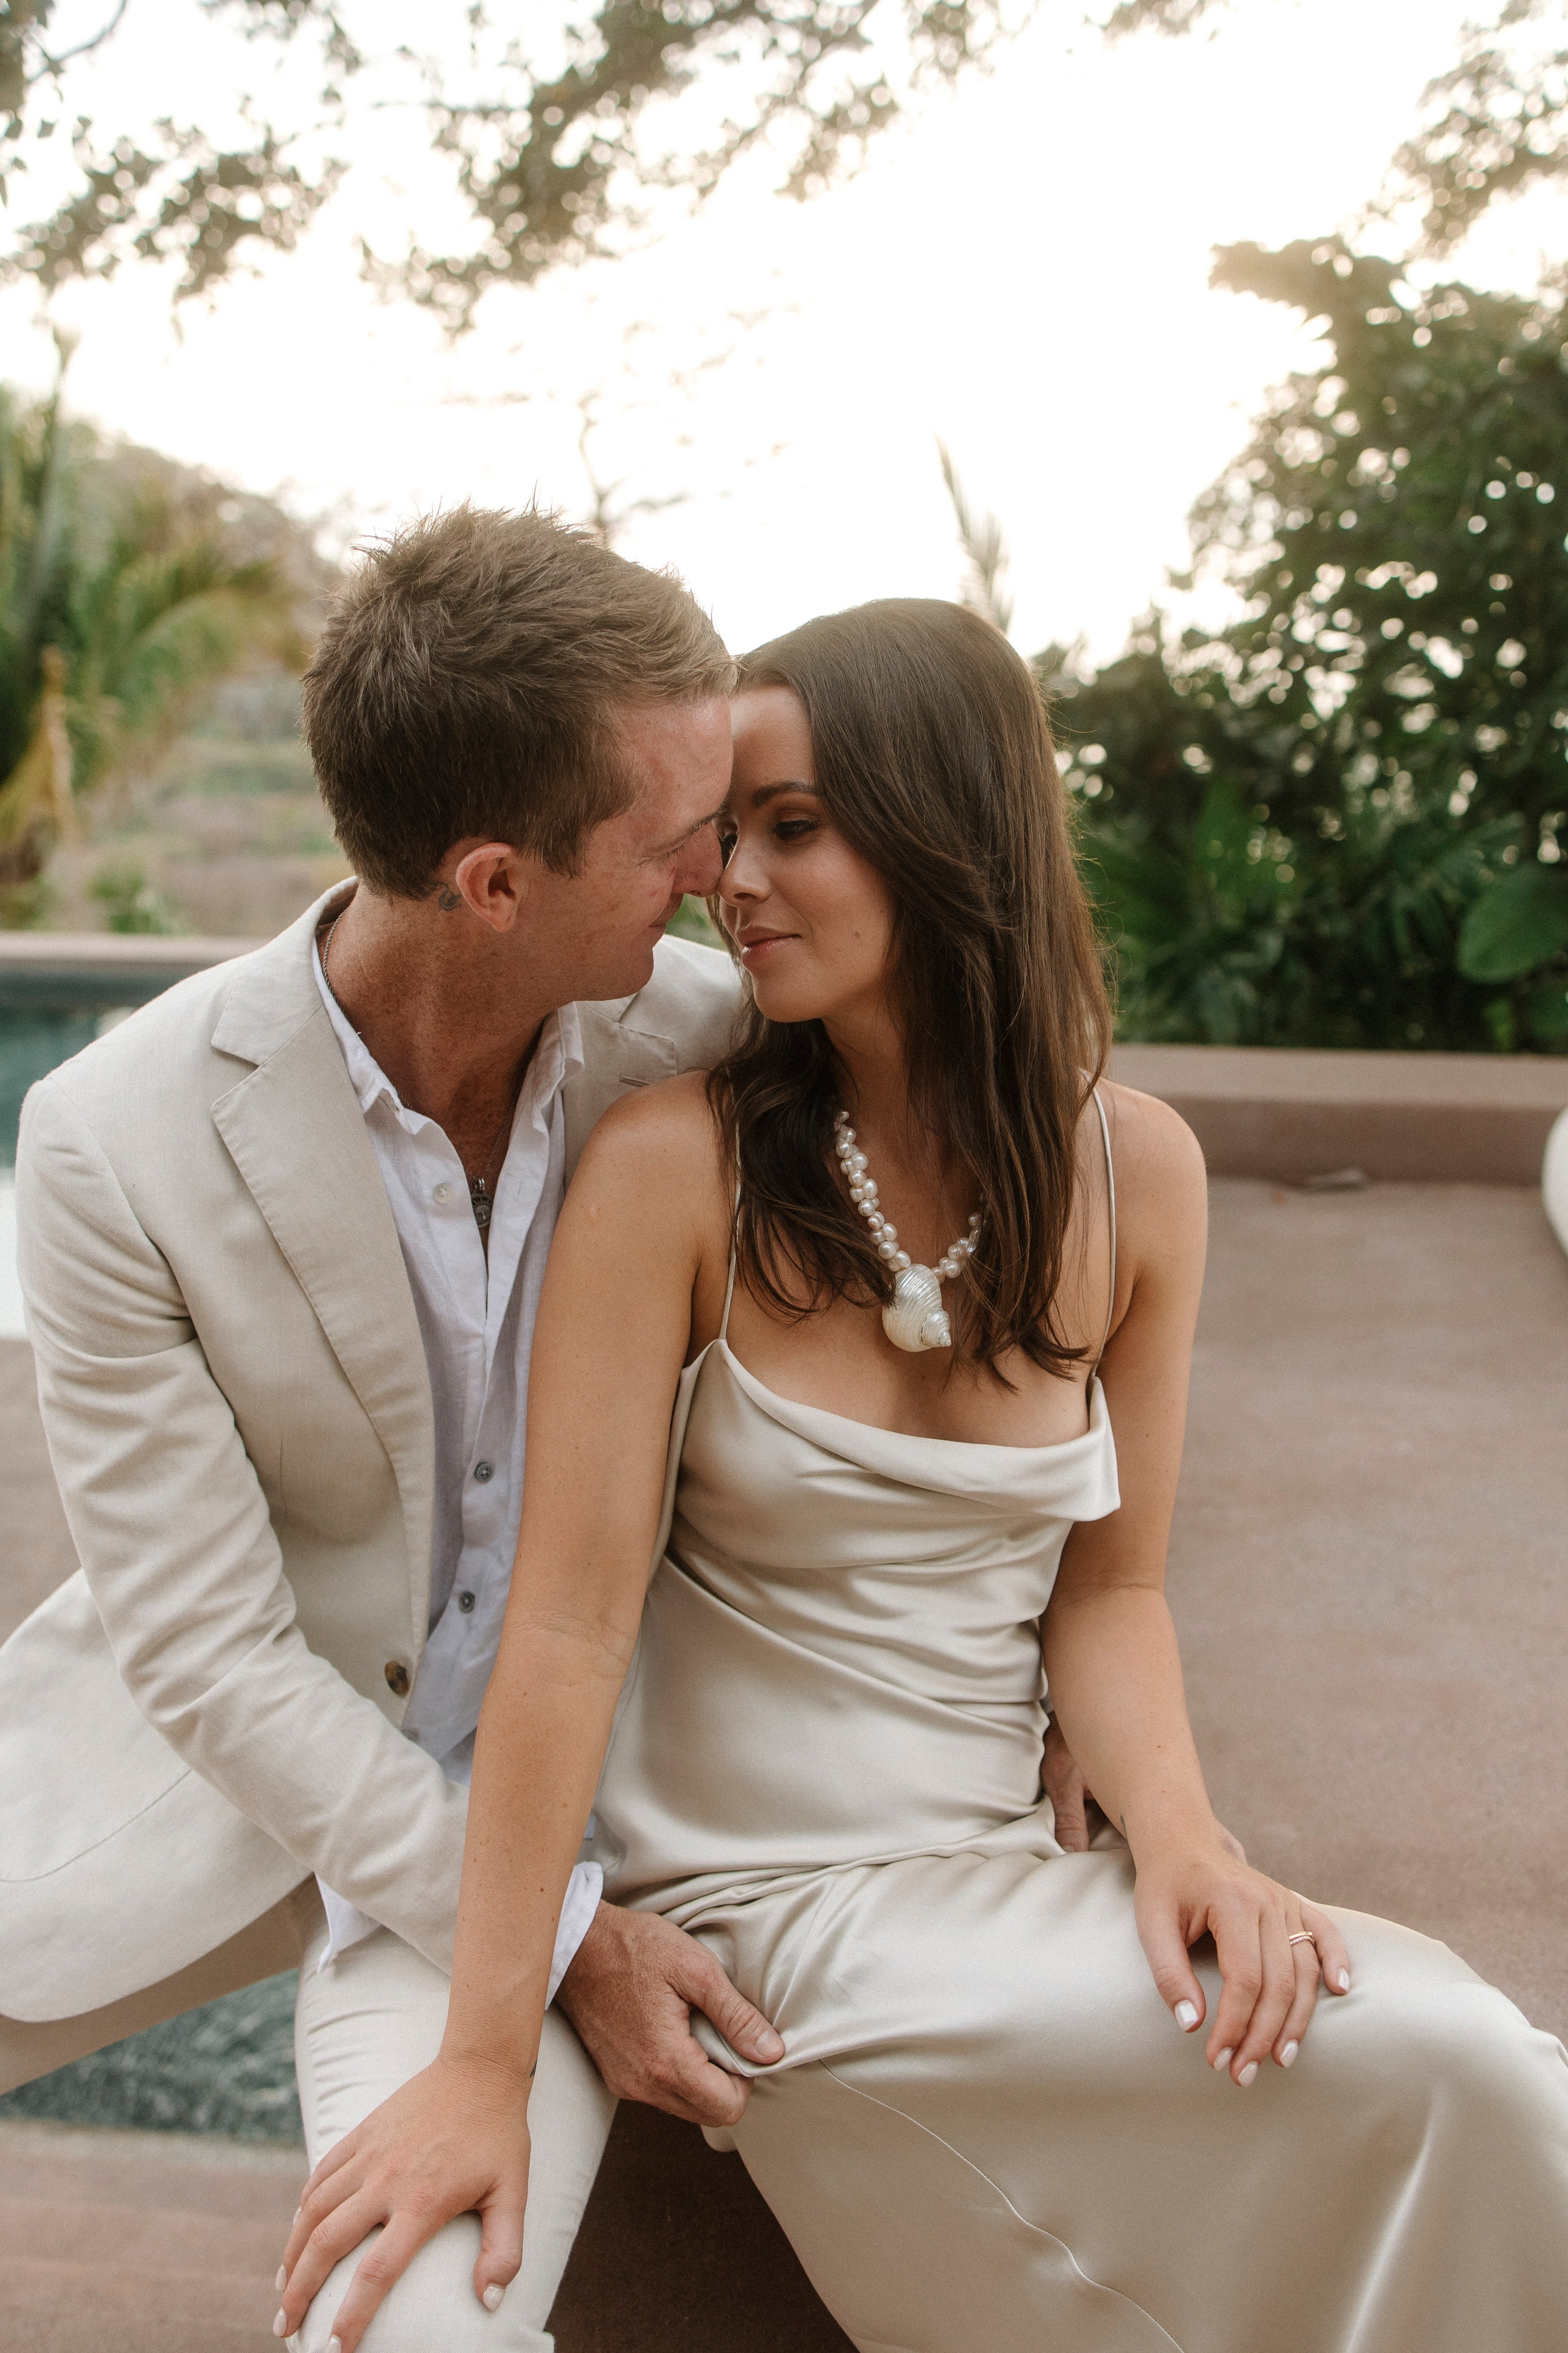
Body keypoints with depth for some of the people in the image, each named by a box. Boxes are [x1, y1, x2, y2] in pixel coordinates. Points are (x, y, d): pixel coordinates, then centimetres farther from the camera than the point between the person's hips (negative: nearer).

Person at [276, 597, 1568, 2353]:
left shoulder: (1134, 1171, -3)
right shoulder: (675, 1165, -15)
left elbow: (1105, 1582, 4)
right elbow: (572, 1614, -17)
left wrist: (1177, 1832, -14)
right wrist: (483, 2063, -17)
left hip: (997, 1873, 4)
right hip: (756, 1896, -4)